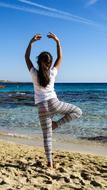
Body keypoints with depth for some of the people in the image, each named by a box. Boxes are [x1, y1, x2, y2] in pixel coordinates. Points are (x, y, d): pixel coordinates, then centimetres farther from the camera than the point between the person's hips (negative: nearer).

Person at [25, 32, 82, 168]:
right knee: (77, 111, 17)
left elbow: (26, 57, 8)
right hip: (54, 103, -2)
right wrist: (57, 41, 5)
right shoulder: (52, 73, -4)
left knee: (47, 136, 8)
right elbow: (60, 57, 8)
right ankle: (56, 124, 3)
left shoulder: (34, 74, -2)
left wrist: (31, 42, 3)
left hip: (42, 108, 2)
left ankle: (50, 162, 10)